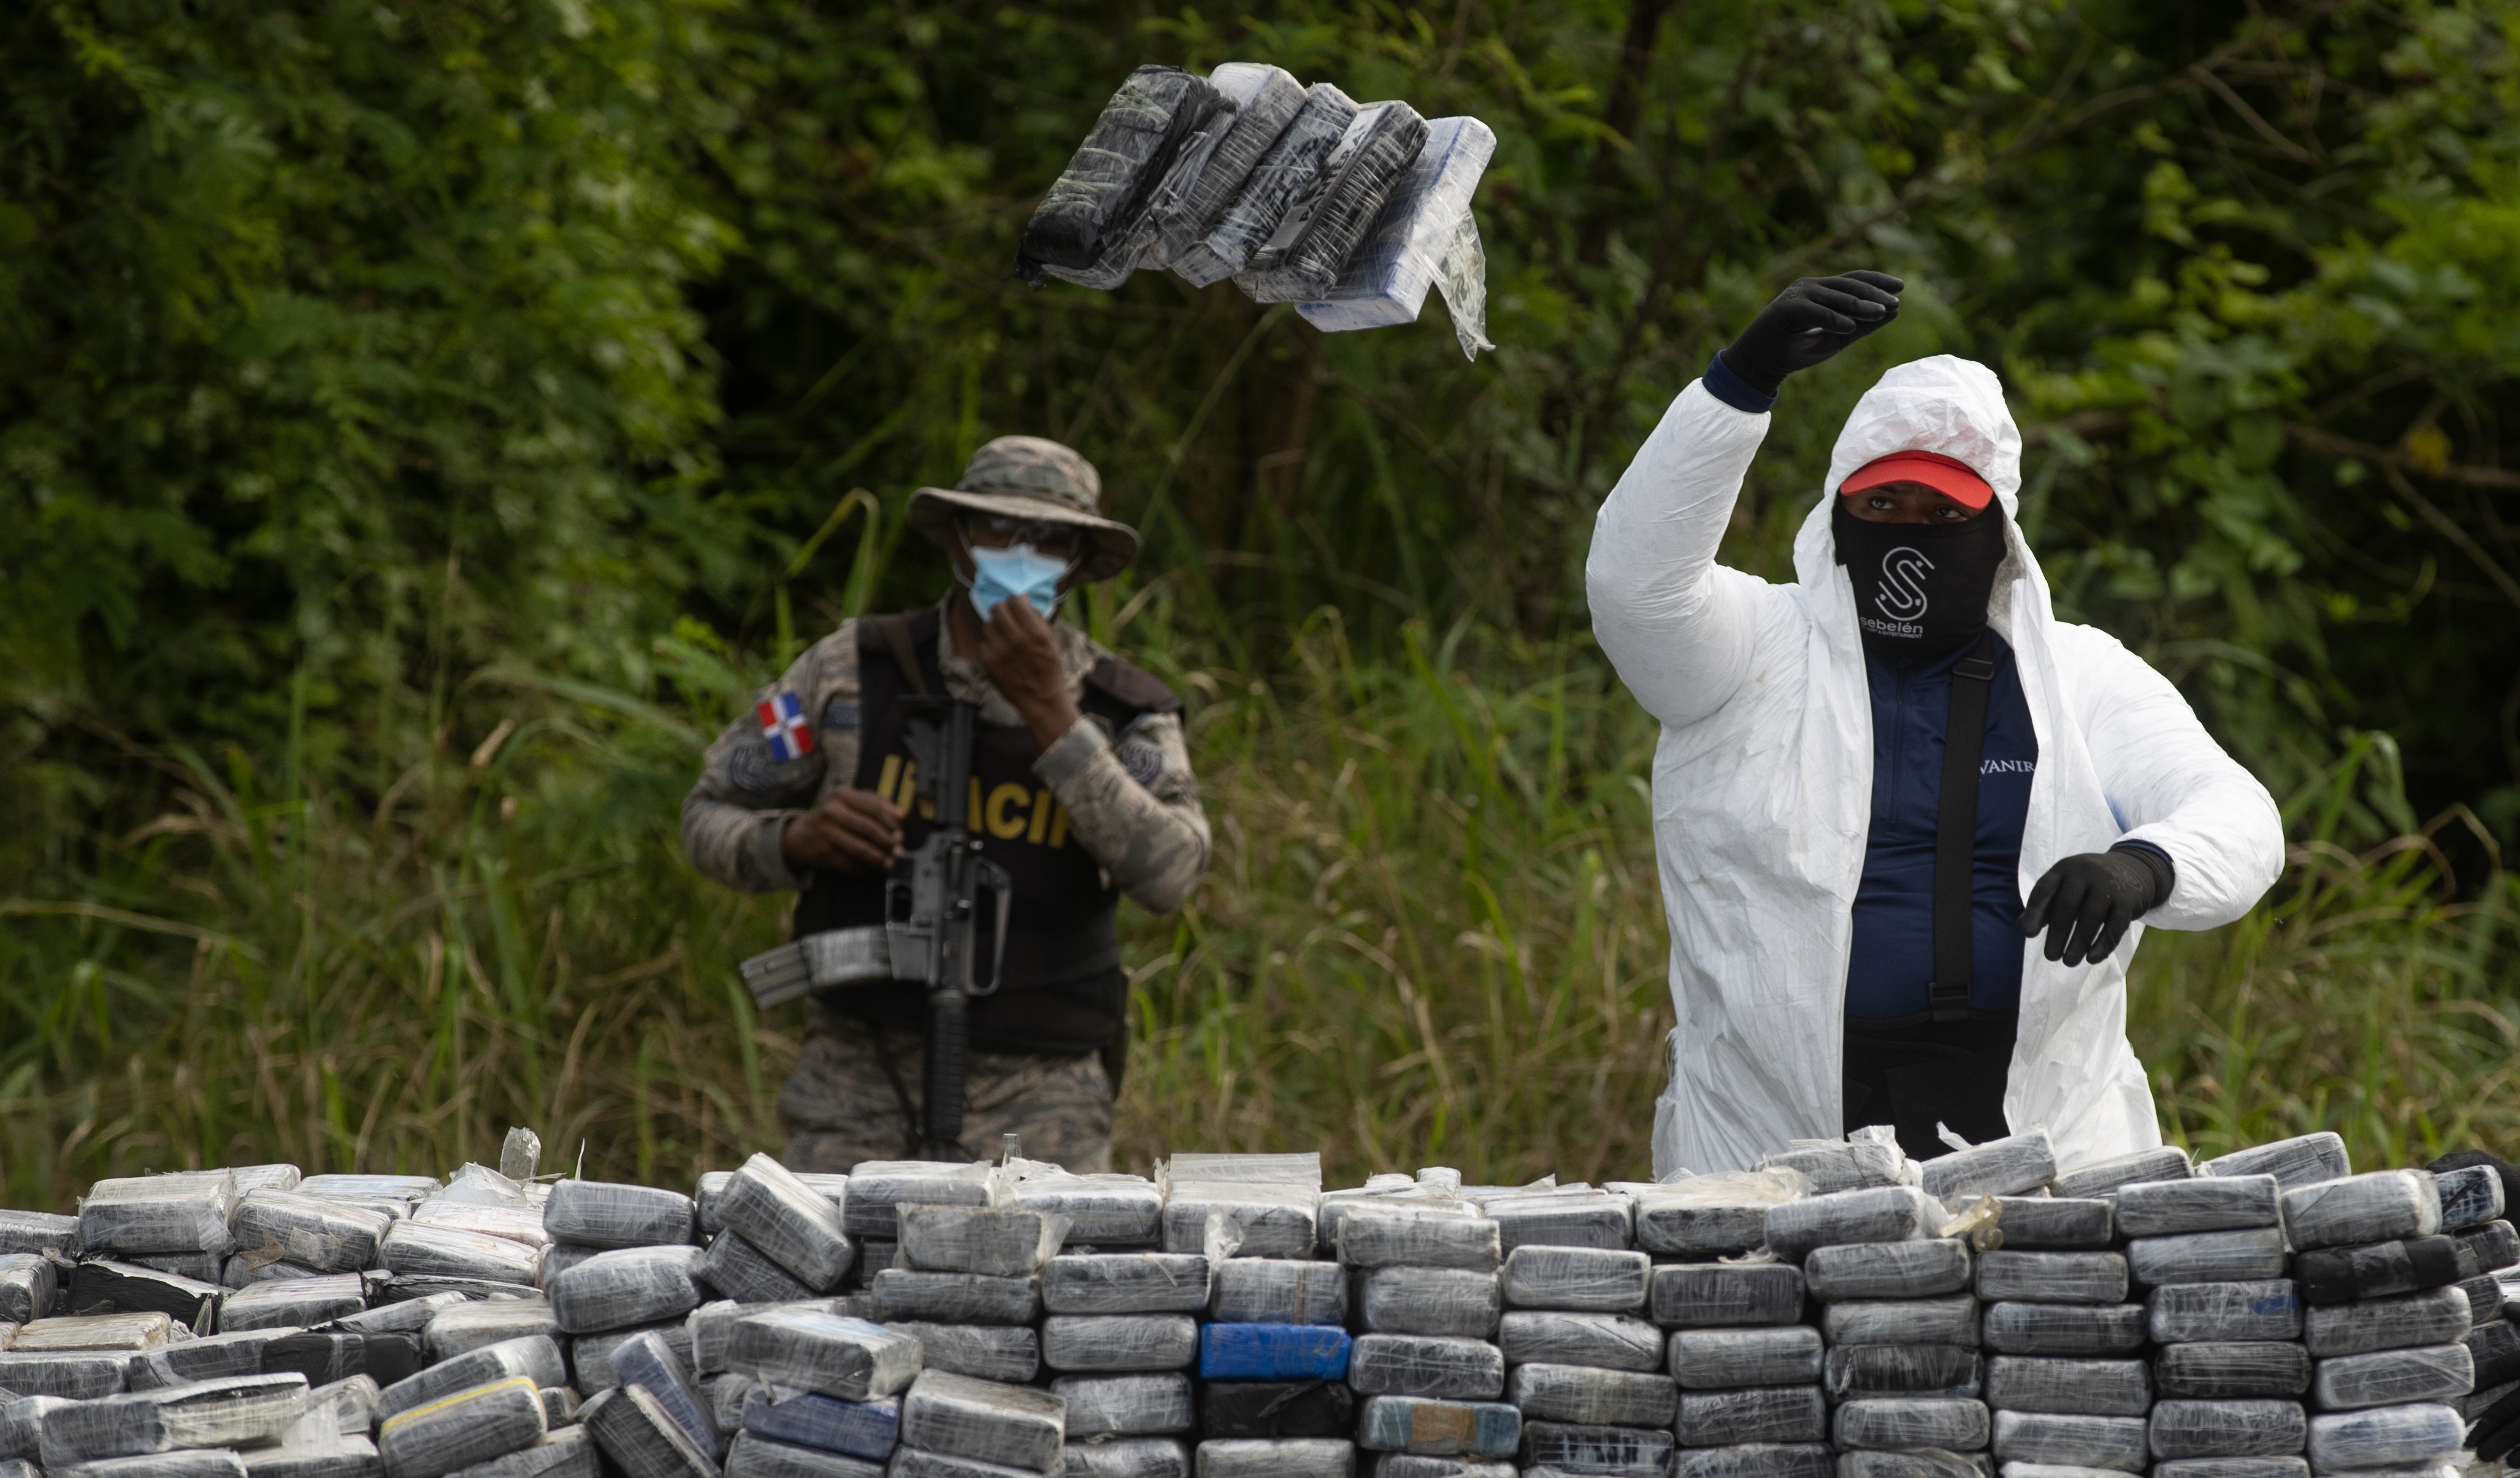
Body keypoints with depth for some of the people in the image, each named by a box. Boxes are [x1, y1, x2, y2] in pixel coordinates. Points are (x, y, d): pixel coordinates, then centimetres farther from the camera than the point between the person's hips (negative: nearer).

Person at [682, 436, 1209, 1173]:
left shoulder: (1125, 714, 0)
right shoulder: (853, 670, 2)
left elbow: (1167, 874, -18)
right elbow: (711, 818, 8)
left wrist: (1047, 713, -21)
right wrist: (799, 839, -15)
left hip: (1038, 1100, -1)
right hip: (860, 1076, 1)